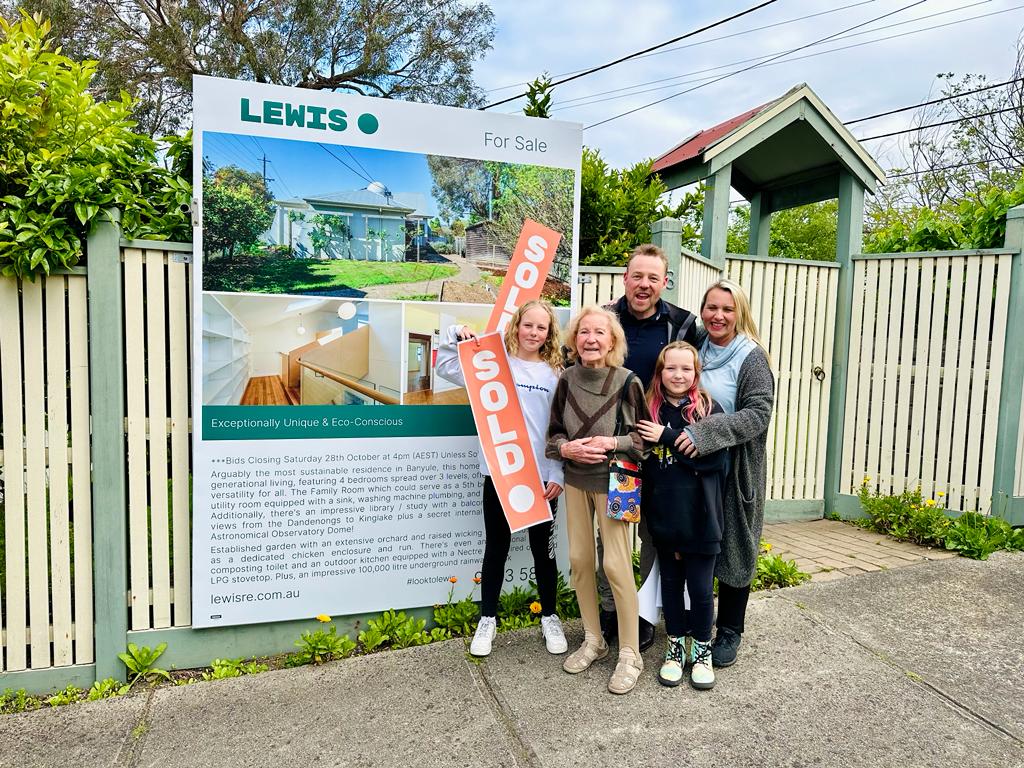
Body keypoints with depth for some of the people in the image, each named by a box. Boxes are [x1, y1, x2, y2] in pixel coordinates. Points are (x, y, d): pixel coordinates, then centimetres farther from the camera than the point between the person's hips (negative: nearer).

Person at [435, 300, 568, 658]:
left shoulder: (555, 374, 2)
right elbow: (445, 366, 0)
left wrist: (559, 474, -3)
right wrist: (456, 334, -14)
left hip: (542, 475, 1)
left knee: (543, 548, 14)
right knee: (496, 548, 12)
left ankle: (549, 618, 32)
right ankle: (487, 619, 28)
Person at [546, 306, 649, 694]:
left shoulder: (628, 382, -12)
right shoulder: (567, 380, -2)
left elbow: (645, 435, -5)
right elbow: (554, 432, 6)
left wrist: (611, 443, -20)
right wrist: (567, 447, -15)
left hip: (612, 482, -4)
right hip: (575, 481, 4)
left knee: (617, 565, -5)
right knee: (579, 559, 10)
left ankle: (630, 654, 13)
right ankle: (593, 640, 30)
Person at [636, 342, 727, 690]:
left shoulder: (709, 409, -6)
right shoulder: (650, 411, 0)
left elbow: (714, 456, -18)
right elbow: (644, 463, 0)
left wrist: (667, 438, -20)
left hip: (699, 517, -2)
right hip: (663, 516, 3)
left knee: (701, 588, 9)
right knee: (670, 582, 17)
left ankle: (702, 650, 31)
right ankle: (675, 646, 35)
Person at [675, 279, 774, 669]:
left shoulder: (752, 357, -10)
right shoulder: (696, 349, 7)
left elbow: (759, 414, -20)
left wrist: (705, 432, -30)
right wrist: (680, 432, 1)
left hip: (735, 471, -5)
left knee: (733, 549, 8)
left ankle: (729, 632, 23)